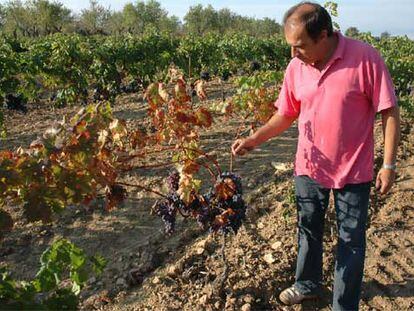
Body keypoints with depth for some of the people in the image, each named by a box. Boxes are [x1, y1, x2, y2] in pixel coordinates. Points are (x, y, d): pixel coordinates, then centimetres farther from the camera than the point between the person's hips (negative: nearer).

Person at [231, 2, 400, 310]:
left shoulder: (365, 58, -18)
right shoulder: (296, 67, -4)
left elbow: (389, 111, -12)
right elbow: (286, 115, 6)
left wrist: (389, 164, -12)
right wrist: (253, 139, -5)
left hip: (353, 170, -4)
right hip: (310, 167, 4)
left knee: (351, 241, 9)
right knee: (308, 230, 21)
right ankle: (307, 284, 46)